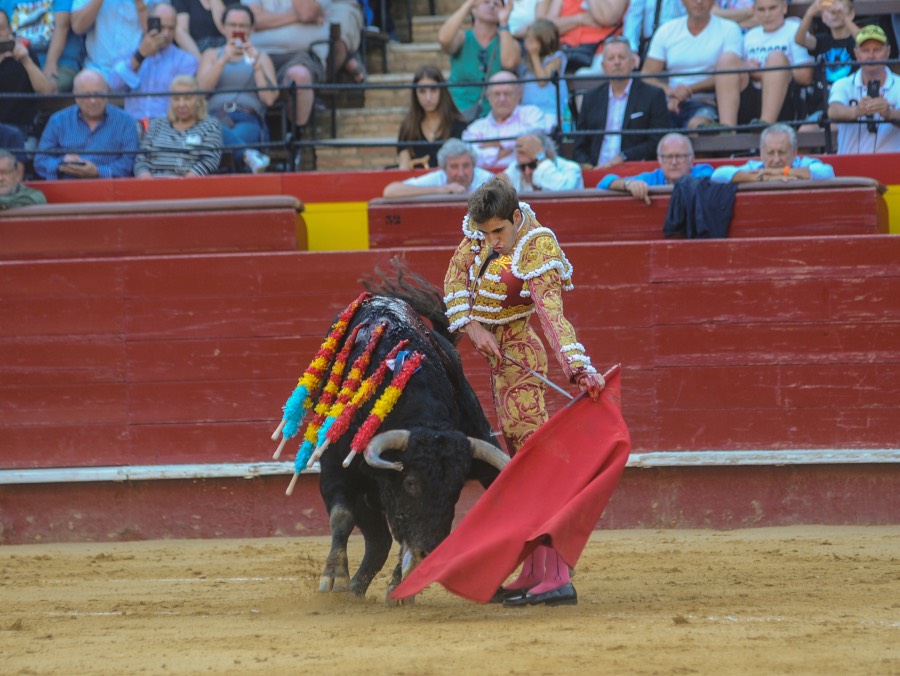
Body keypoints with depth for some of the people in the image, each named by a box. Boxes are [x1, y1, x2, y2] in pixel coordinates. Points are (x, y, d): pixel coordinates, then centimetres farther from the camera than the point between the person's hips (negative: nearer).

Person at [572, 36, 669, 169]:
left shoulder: (653, 96, 7)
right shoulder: (591, 98, 18)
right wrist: (586, 165, -5)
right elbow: (580, 147, 18)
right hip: (596, 172, 3)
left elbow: (657, 142, 0)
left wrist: (622, 158, -11)